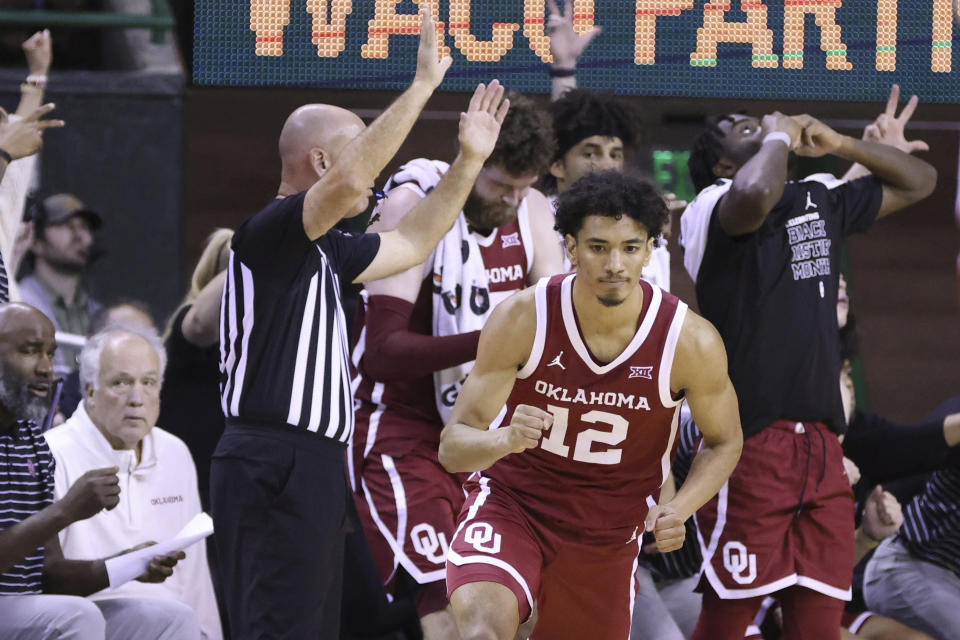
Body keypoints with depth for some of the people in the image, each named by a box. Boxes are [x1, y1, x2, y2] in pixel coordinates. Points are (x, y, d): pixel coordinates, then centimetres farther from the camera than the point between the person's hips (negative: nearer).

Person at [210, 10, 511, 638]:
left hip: (307, 468, 10)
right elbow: (349, 184, -28)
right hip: (276, 464, -10)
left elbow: (412, 243, 31)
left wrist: (468, 162, 22)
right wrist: (422, 86, -25)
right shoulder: (269, 232, -11)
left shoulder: (322, 249, 20)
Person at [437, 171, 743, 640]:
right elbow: (453, 446, -15)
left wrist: (679, 510, -16)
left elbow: (724, 442, 3)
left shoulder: (692, 342, -16)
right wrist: (506, 439, -39)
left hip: (609, 534, 2)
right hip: (511, 504, -2)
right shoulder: (522, 319, -18)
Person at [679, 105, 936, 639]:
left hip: (821, 445, 7)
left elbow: (919, 181, 29)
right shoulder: (715, 206, -5)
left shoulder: (820, 202, 19)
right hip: (750, 442, -7)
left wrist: (838, 144, 15)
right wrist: (777, 138, -9)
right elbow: (754, 196, -30)